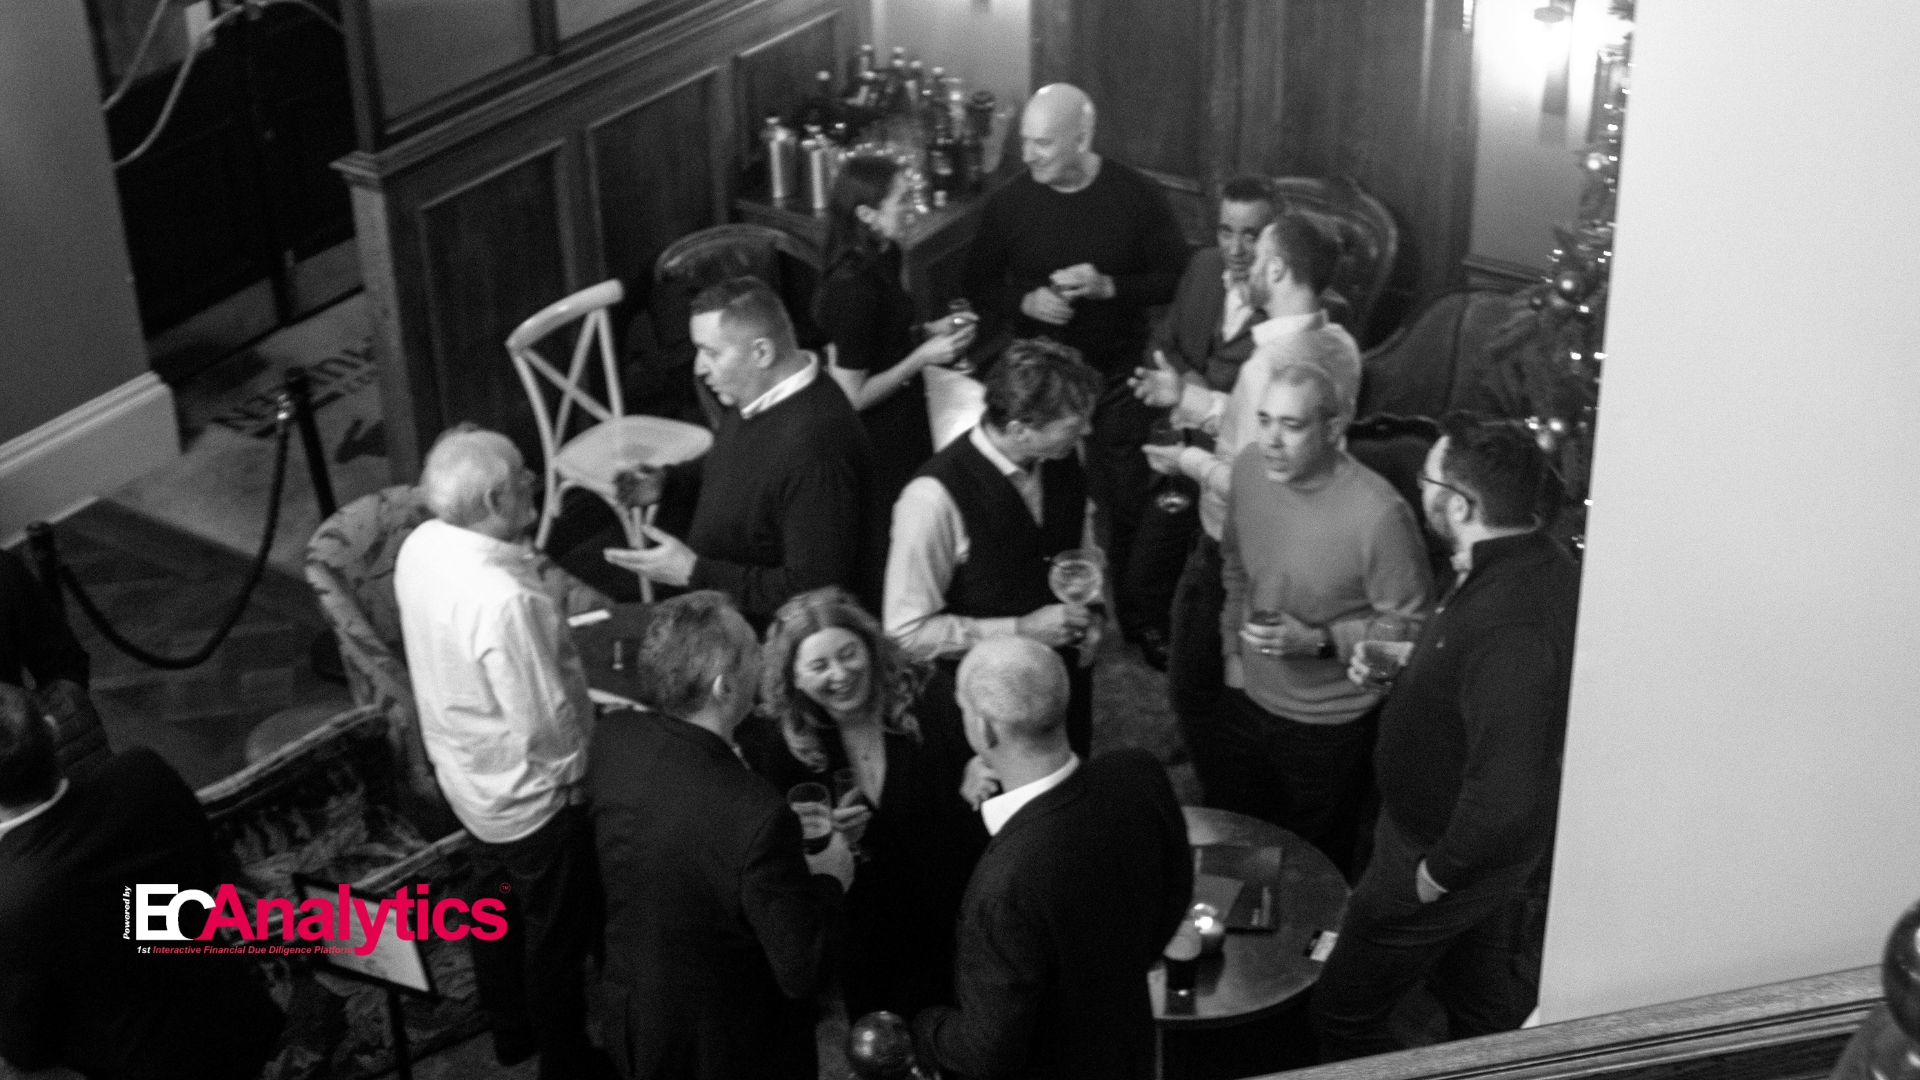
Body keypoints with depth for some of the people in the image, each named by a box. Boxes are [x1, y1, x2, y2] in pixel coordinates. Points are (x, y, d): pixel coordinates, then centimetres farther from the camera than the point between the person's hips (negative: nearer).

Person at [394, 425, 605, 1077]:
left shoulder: (421, 546, -12)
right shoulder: (503, 602, -38)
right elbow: (545, 723, -28)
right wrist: (574, 769, -11)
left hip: (464, 772, 8)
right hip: (530, 796, -8)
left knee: (495, 897, 28)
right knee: (558, 932, 15)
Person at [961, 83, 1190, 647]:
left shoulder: (1138, 197, -10)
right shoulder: (1008, 203, -6)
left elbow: (1176, 278, -5)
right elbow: (977, 286, 4)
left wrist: (1108, 286, -20)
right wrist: (1025, 301, -17)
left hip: (1117, 381, -1)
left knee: (1127, 501, 8)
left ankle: (1137, 615, 26)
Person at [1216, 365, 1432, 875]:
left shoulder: (1379, 514, -28)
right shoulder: (1249, 469, -8)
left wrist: (1320, 640, -29)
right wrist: (1232, 647, 11)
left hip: (1329, 729, -6)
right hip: (1247, 700, 6)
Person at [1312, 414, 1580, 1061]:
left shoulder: (1510, 626, -37)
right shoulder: (1535, 563, -5)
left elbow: (1507, 799, -39)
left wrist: (1435, 875, -24)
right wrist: (1397, 669, 1)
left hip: (1440, 853, -9)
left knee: (1344, 1017, 10)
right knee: (1484, 1000, 28)